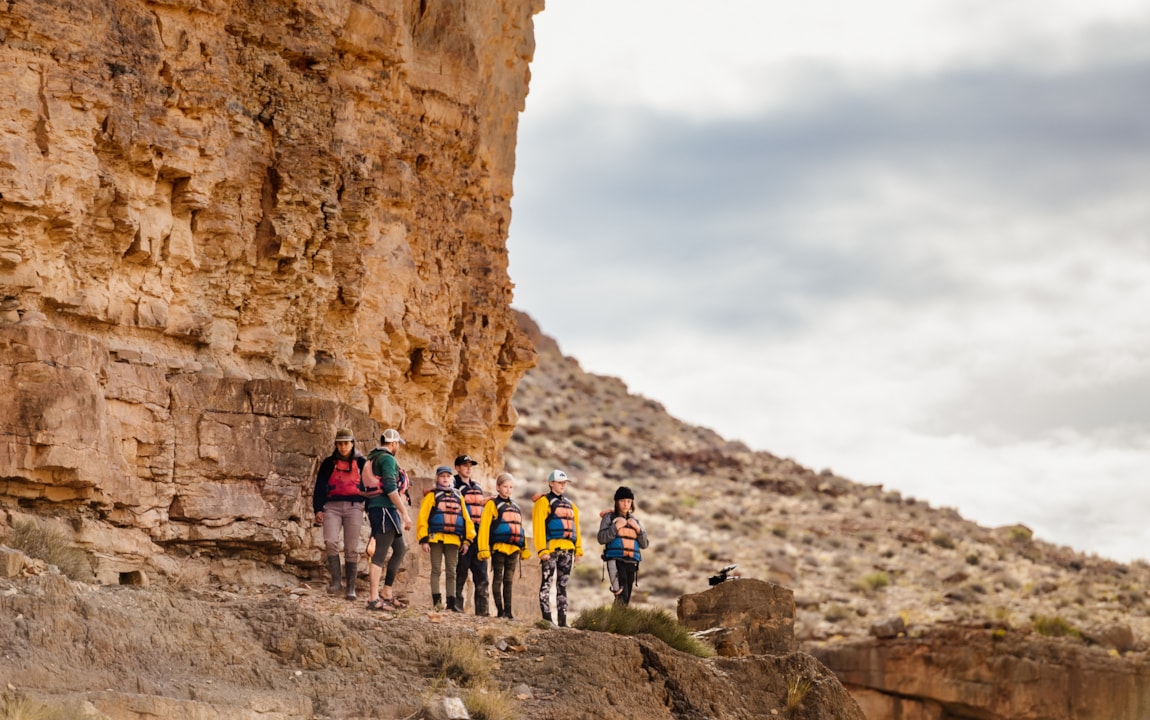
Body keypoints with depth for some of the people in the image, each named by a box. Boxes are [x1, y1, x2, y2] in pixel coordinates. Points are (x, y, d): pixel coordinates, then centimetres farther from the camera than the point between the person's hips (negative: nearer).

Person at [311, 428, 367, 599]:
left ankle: (350, 587, 2)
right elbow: (320, 487, 9)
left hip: (354, 508, 0)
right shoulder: (329, 463, 10)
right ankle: (336, 581, -13)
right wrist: (318, 509, -1)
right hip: (332, 506, 0)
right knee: (330, 542, -21)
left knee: (351, 549, -4)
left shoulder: (361, 463, 9)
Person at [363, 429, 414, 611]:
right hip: (384, 509, -10)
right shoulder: (387, 459, -10)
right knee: (379, 554, -11)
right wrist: (404, 513, -19)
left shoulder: (373, 459, 20)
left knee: (400, 549, 16)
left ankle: (386, 592, 16)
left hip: (376, 508, 10)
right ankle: (373, 599, -14)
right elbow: (390, 487, -20)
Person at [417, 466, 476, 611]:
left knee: (451, 572, 5)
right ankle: (436, 600, -6)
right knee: (436, 570, -4)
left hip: (454, 539, 3)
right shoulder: (432, 496, 4)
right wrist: (423, 539, -10)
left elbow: (466, 518, 15)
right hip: (436, 538, -3)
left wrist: (467, 539, 8)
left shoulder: (458, 497, 15)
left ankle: (451, 603, 6)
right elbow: (423, 518, -2)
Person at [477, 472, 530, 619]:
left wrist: (524, 548, 16)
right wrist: (484, 549, -15)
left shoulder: (515, 507, 17)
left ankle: (508, 611, 8)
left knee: (509, 580, 7)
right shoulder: (492, 504, -2)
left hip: (513, 548, 5)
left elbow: (520, 529, 21)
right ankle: (500, 610, -1)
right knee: (498, 579, -1)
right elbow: (484, 526, -8)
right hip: (498, 547, -5)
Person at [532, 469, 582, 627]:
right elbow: (539, 527, -10)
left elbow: (576, 528, 20)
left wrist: (578, 549, 10)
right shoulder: (544, 502, -2)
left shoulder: (570, 505, 20)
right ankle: (546, 618, -10)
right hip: (550, 547, -7)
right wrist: (542, 549, -18)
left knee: (562, 585, 8)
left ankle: (563, 620, 9)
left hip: (567, 549, 7)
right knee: (547, 583, -8)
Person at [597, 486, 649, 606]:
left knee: (626, 599, 3)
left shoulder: (634, 520, 18)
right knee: (622, 595, -21)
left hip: (631, 563, 5)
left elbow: (644, 544, 13)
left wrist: (637, 528, -2)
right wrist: (616, 526, -14)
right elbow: (602, 538, -7)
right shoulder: (609, 518, 5)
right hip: (615, 561, -5)